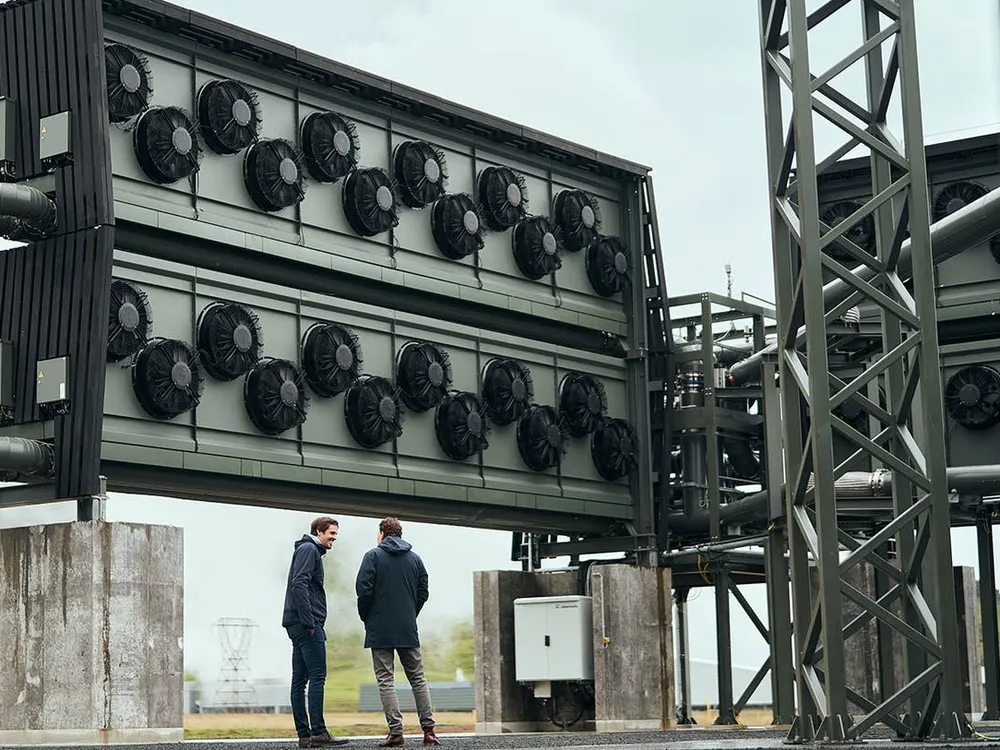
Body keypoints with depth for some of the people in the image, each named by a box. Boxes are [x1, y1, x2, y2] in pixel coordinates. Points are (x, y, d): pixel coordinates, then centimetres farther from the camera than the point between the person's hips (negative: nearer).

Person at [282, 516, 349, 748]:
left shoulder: (309, 551, 24)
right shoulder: (308, 550, -6)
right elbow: (299, 584, -19)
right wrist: (309, 622, -21)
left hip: (298, 624, 10)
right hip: (307, 624, -10)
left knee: (299, 680, 6)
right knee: (317, 677, -12)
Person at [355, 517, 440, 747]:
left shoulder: (373, 556, -3)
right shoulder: (415, 558, 10)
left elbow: (363, 589, -10)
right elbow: (423, 593, 8)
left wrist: (366, 617, 4)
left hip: (380, 630, -4)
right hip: (408, 629, 4)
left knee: (385, 680, -1)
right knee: (418, 678, 10)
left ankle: (395, 731, -8)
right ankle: (428, 730, 5)